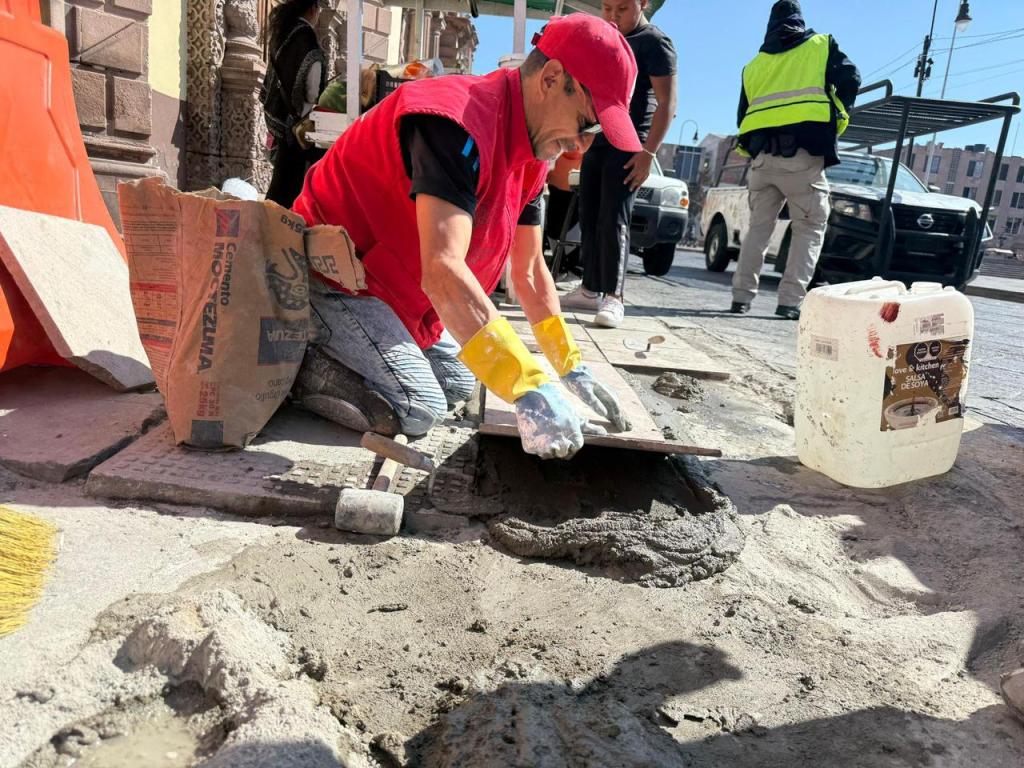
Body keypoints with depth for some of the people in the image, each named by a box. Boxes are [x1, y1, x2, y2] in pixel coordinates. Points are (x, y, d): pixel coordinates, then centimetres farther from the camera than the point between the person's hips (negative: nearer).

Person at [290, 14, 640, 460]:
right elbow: (443, 271, -41)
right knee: (418, 410, -18)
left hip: (399, 284, 9)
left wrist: (569, 367, 3)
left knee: (458, 384, 11)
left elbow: (529, 270, 6)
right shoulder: (461, 125, -29)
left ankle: (336, 349, 20)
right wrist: (531, 389, -44)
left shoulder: (531, 152, 1)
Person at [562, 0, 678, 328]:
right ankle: (590, 289, 13)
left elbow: (667, 103, -14)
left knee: (613, 220, -14)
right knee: (589, 218, 6)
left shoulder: (654, 42, -6)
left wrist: (648, 152, -21)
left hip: (628, 144, -8)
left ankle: (613, 297, -13)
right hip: (597, 140, 8)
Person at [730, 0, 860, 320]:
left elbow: (743, 116, 20)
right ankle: (790, 300, -10)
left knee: (758, 226, 11)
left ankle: (741, 296, 3)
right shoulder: (822, 44, 14)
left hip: (762, 155, 4)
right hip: (804, 152, -3)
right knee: (809, 228, 1)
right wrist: (837, 120, 14)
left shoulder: (754, 64, 22)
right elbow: (850, 80, 2)